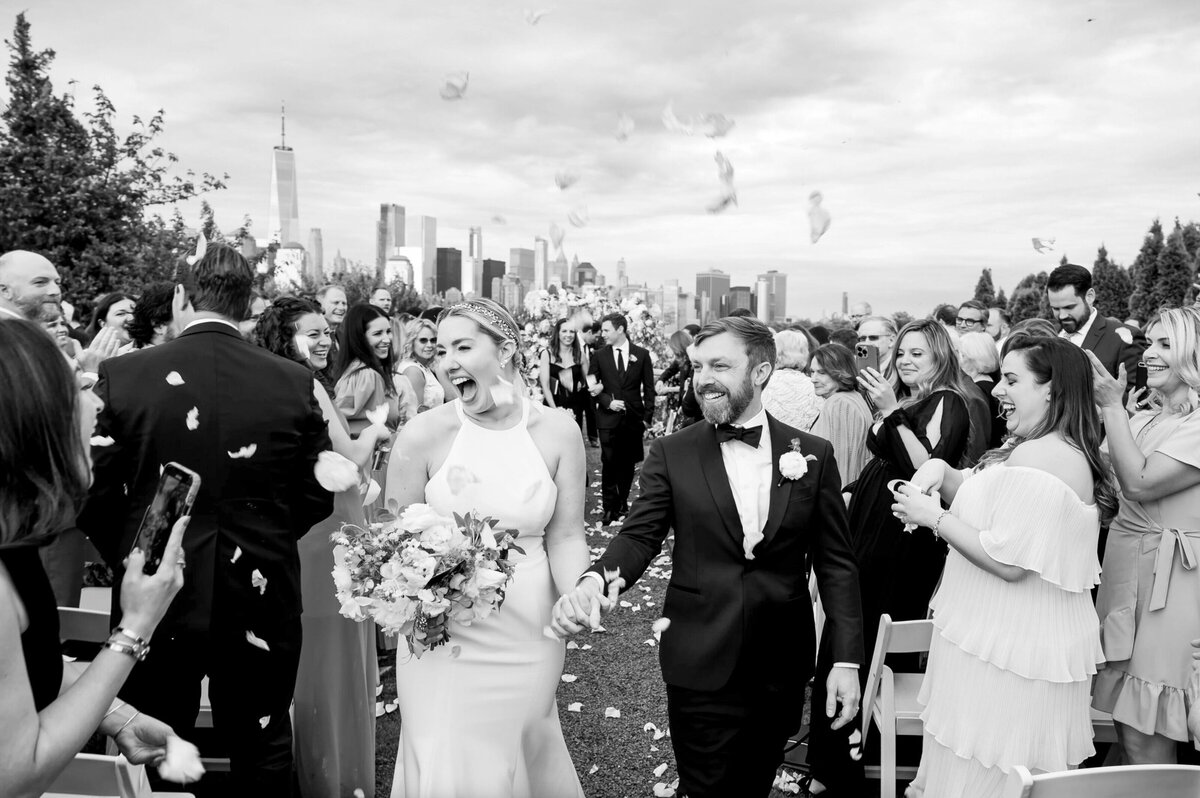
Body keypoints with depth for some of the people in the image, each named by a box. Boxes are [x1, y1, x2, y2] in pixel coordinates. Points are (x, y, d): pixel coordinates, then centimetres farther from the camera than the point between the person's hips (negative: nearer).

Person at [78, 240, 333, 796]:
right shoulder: (296, 382, -9)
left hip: (153, 601, 0)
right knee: (261, 752, 17)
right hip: (261, 599, 1)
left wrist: (131, 559, 12)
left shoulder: (121, 376, -10)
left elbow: (94, 497, -6)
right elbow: (316, 497, -3)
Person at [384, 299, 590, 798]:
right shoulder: (424, 434, -9)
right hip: (443, 634, -1)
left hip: (530, 638, 2)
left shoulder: (557, 431, -4)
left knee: (524, 757, 16)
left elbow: (565, 535, -1)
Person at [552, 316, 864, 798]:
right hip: (701, 665, -1)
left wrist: (846, 660, -4)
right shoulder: (671, 454, -3)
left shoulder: (814, 455, -1)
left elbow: (835, 561, 1)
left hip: (783, 668, 2)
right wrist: (597, 579, -29)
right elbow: (639, 536, -7)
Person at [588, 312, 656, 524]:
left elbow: (648, 388, 4)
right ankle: (610, 507, 6)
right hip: (608, 418, 0)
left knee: (628, 463, 8)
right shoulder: (600, 356, 3)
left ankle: (622, 501, 23)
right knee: (609, 463, -3)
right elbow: (592, 386, 6)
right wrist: (608, 402, -10)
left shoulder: (641, 354, 2)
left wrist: (647, 416, -1)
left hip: (633, 418, 0)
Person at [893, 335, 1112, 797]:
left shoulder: (1036, 456, -23)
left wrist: (934, 517, -18)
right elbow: (984, 495, 14)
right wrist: (941, 471, -4)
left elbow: (1009, 563, -26)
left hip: (1005, 651, -10)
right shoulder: (1069, 451, 11)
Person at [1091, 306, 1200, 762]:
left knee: (1146, 738, 1)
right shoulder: (1144, 419, 11)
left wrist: (1112, 406, -17)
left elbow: (1140, 484, -20)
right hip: (1125, 565, 8)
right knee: (1125, 720, 16)